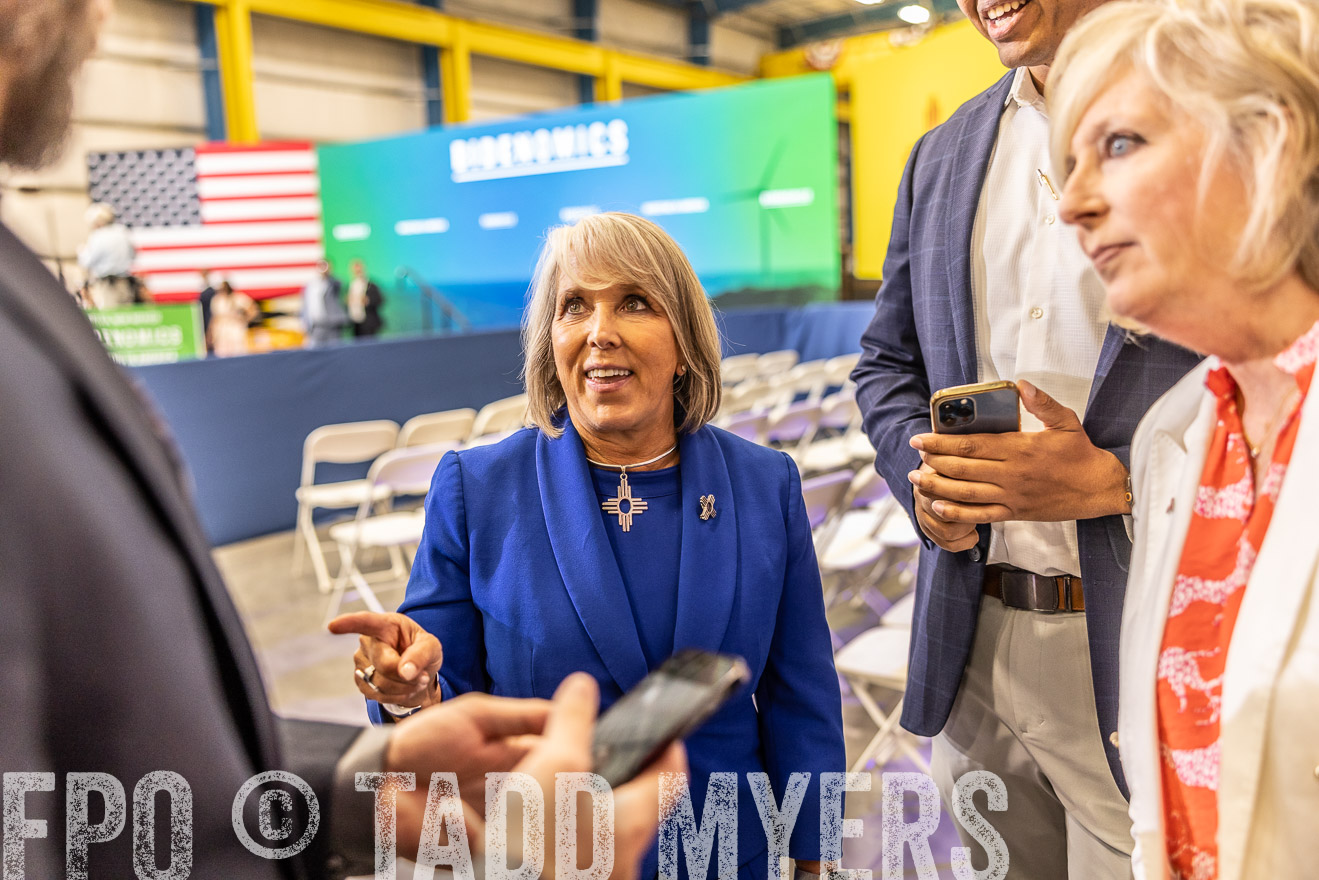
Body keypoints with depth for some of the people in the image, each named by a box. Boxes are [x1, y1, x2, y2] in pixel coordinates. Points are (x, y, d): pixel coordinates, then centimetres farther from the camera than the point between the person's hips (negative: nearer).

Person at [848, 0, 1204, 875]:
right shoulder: (940, 157, 10)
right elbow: (887, 365, 14)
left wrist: (1111, 480, -21)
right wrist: (925, 474, -5)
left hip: (1143, 657, -4)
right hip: (974, 649, 5)